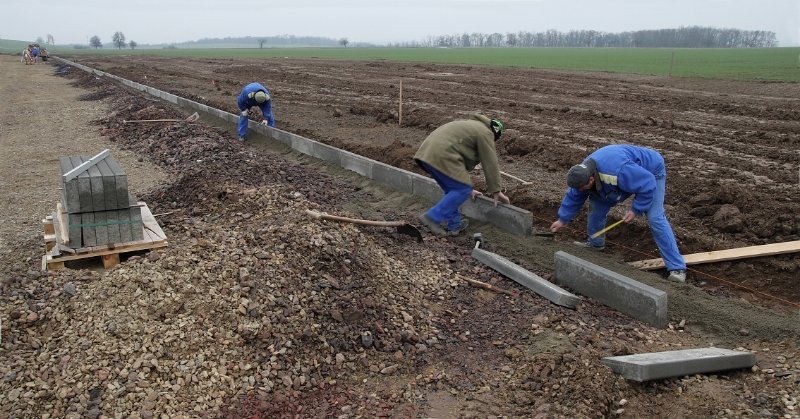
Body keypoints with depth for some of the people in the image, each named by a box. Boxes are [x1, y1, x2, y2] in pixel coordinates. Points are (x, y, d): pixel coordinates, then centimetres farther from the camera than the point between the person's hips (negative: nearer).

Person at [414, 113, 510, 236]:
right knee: (462, 190, -1)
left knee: (453, 189, 19)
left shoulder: (470, 125, 33)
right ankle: (433, 217, -4)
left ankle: (453, 225, 21)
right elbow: (491, 165, 3)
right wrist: (496, 191, 11)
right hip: (441, 156, -10)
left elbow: (465, 159, 37)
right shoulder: (485, 133, 5)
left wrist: (468, 187, 39)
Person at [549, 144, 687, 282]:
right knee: (597, 202, 0)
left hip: (650, 173, -7)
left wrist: (635, 210, -27)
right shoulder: (583, 172, -18)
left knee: (655, 218, -20)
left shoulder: (617, 172, -44)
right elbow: (573, 196, 0)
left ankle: (677, 268, -19)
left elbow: (647, 185, -34)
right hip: (631, 175, 8)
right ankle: (595, 243, 22)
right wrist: (562, 219, 6)